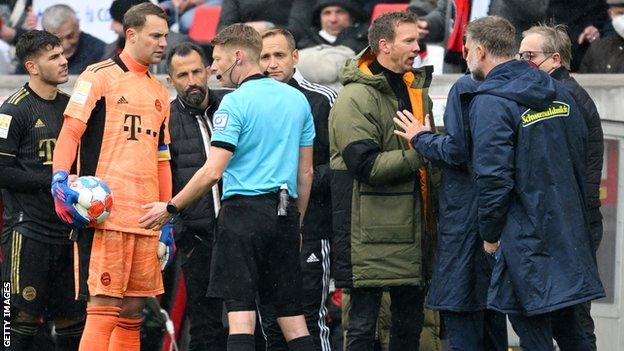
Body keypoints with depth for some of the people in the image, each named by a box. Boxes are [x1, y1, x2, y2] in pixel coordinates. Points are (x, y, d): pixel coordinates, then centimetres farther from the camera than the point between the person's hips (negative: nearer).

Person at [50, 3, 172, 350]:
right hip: (106, 213, -7)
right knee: (104, 307, -12)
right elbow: (70, 133, -5)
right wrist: (60, 179, -21)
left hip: (146, 218, 7)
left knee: (132, 312, 6)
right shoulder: (99, 76, 0)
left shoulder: (160, 93, 21)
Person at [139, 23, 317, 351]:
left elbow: (213, 171, -13)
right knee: (291, 313, 8)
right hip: (285, 213, 6)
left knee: (241, 312, -8)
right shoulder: (297, 100, 12)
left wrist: (170, 208, -4)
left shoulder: (235, 103, -8)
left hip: (245, 209, -6)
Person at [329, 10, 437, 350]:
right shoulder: (356, 98, -12)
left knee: (410, 321, 12)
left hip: (412, 229, 8)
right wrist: (418, 154, -21)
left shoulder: (416, 90, 15)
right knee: (363, 323, -4)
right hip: (371, 232, -8)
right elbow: (367, 166, -20)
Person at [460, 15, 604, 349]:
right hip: (570, 232, 8)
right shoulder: (558, 91, 9)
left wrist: (490, 234, -6)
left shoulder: (490, 103, -15)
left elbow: (493, 176, -19)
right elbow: (581, 153, 15)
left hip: (526, 240, -8)